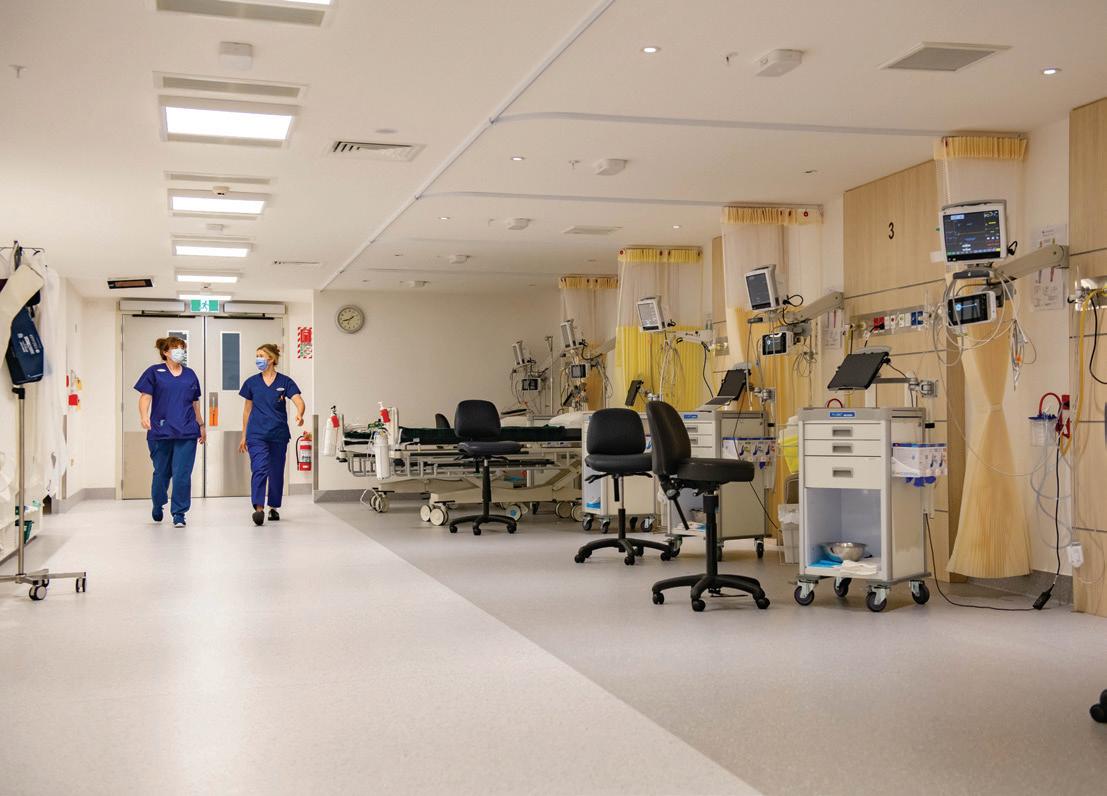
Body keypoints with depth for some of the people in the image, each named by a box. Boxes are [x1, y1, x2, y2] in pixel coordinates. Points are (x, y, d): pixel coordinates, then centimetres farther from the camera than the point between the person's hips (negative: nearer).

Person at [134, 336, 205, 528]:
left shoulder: (190, 374, 14)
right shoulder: (154, 372, 5)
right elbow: (145, 396, -4)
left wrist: (201, 425, 22)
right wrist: (144, 416, -22)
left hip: (186, 433, 2)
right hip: (160, 432, -1)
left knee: (182, 474, -6)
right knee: (161, 472, 10)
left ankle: (179, 513, 1)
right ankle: (158, 505, 35)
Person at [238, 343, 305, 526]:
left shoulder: (285, 382, 0)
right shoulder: (252, 382, 6)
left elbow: (299, 401, -12)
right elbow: (247, 410, 12)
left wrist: (299, 414, -35)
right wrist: (244, 436, 12)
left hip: (279, 434, 0)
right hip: (257, 434, 0)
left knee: (277, 471, 9)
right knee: (259, 469, -16)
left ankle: (273, 507, 24)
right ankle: (259, 508, -21)